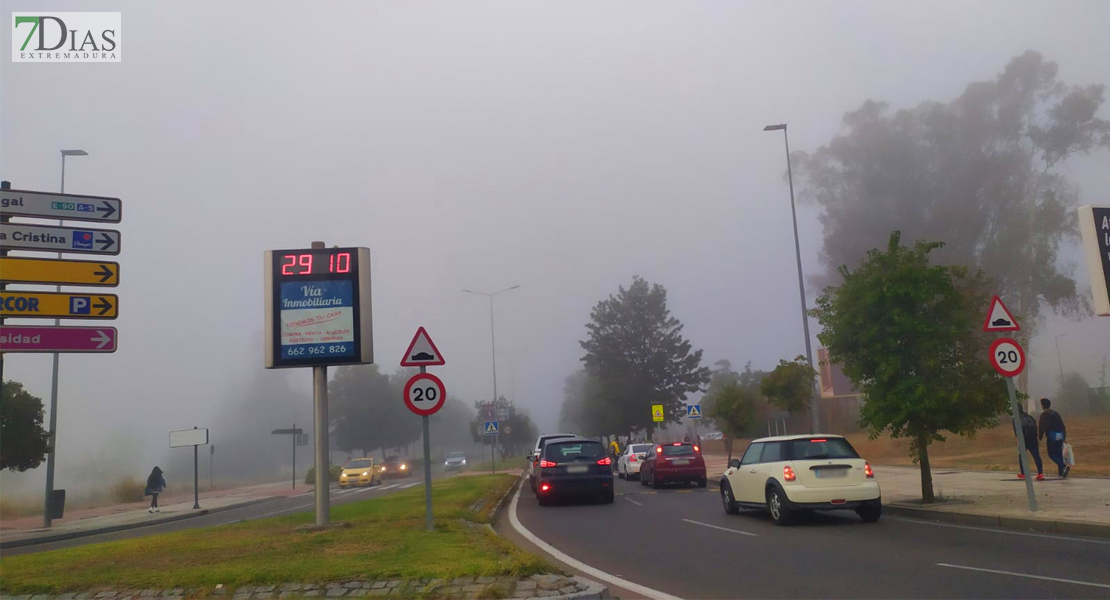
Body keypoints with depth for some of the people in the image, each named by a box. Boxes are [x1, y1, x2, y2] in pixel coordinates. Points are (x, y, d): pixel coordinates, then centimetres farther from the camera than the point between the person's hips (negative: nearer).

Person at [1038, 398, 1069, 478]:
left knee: (1051, 454, -3)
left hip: (1052, 436, -7)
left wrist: (1040, 437, -3)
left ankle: (1064, 466, -23)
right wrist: (1064, 436, 22)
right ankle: (1061, 472, 12)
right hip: (1060, 436, 7)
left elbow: (1042, 427, -11)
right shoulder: (1056, 413, 16)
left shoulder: (1044, 414, -5)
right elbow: (1063, 426, 17)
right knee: (1059, 454, 12)